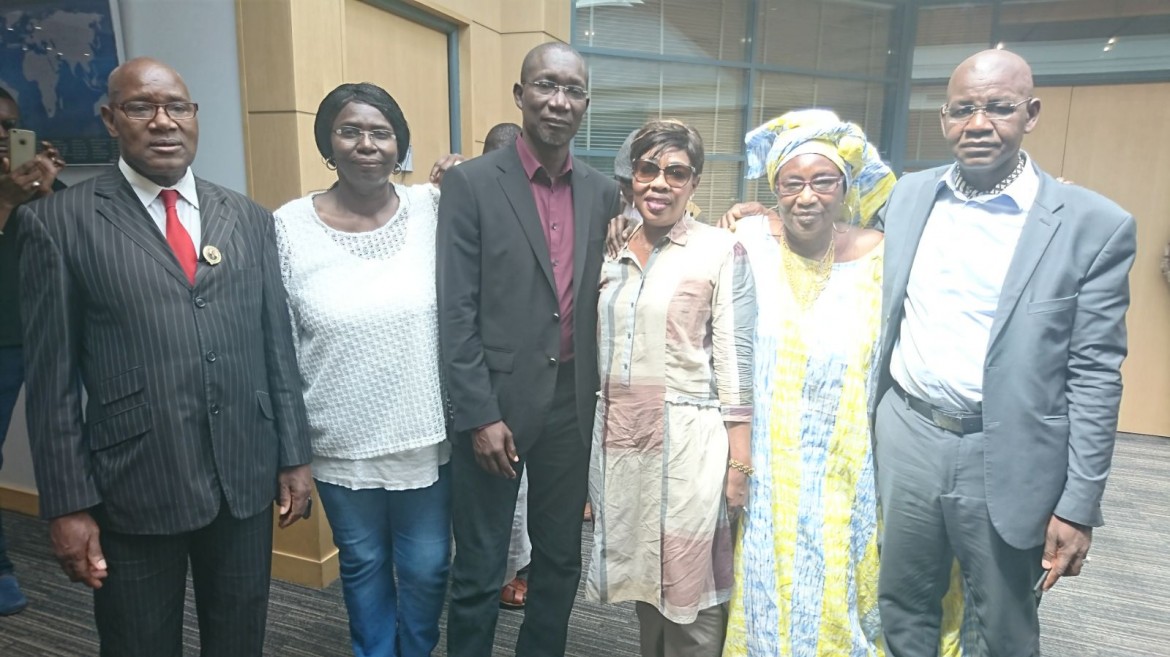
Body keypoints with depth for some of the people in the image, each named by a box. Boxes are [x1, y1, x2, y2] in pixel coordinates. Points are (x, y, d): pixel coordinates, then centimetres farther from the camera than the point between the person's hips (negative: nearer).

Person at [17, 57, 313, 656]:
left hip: (246, 480, 3)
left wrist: (294, 455, 6)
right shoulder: (58, 221, -3)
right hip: (134, 491, -2)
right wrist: (67, 504, -5)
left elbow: (277, 345, 6)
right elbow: (51, 377, -3)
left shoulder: (248, 218, 5)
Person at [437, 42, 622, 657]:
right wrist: (479, 415, -14)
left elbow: (601, 303, 10)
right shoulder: (471, 182, -7)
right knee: (479, 569, 11)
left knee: (561, 559, 19)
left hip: (573, 404, 5)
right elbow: (455, 311, -11)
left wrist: (598, 394, 7)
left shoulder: (603, 193, 6)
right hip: (496, 403, -4)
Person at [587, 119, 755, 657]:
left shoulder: (721, 251, -6)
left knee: (688, 588, 7)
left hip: (687, 441, -4)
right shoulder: (613, 252, 8)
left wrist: (740, 461, -10)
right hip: (620, 440, 5)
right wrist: (594, 446, 12)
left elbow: (735, 360, -8)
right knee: (643, 576, 18)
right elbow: (603, 352, 12)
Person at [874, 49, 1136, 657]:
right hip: (904, 440, 3)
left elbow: (1095, 376, -8)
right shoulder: (908, 196, 3)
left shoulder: (1094, 225, -9)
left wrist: (1078, 507, -8)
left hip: (1005, 463, -2)